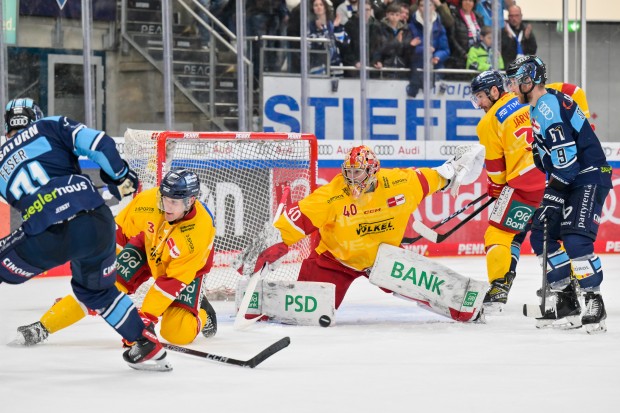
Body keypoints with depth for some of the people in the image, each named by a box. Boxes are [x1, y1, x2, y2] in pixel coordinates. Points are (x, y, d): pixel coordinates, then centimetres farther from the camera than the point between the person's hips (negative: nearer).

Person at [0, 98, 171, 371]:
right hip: (97, 223, 2)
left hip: (46, 238, -2)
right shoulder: (51, 126, 16)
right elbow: (99, 144, 2)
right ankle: (147, 346, 30)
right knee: (96, 288, 28)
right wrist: (121, 176, 18)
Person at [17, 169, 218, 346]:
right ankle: (43, 327, -14)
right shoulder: (148, 199, -29)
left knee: (179, 333, -17)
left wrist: (146, 315, -32)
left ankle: (201, 313, 18)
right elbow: (120, 229, -9)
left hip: (186, 267, -3)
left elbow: (174, 281, -31)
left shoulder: (201, 230, -35)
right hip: (146, 248, 3)